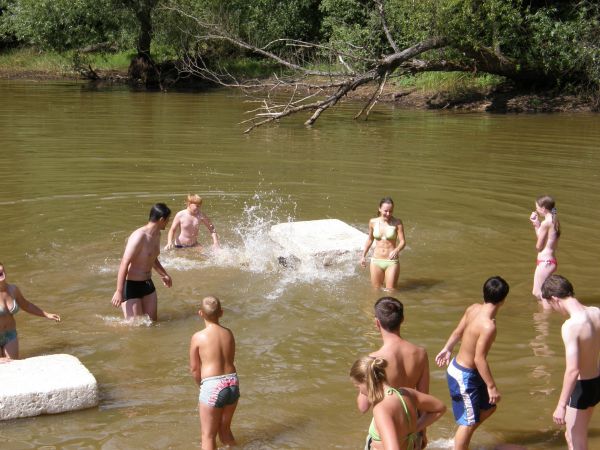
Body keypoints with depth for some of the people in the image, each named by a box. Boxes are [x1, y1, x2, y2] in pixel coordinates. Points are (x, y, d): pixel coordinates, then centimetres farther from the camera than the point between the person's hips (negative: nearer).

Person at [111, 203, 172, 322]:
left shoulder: (157, 234, 7)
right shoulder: (139, 236, -22)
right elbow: (124, 264, -25)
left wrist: (163, 274, 35)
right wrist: (119, 292, -27)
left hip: (148, 284, 9)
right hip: (131, 286, -9)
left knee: (153, 321, 10)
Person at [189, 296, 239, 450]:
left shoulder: (198, 337, -9)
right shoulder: (228, 333, 5)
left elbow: (194, 368, -1)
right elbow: (229, 360, 9)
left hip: (212, 387, -5)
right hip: (232, 383, 5)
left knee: (208, 436, 8)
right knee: (225, 430, 24)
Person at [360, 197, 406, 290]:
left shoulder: (397, 223, -8)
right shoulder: (373, 222, 0)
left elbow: (403, 241, -10)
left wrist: (396, 251, -30)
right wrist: (363, 256, 19)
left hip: (392, 262, -3)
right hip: (376, 261, 3)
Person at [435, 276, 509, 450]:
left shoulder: (473, 308, -5)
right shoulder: (488, 326, -30)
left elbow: (458, 332, 10)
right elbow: (479, 359, -27)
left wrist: (447, 349, 26)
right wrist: (491, 386, -18)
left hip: (457, 366, 9)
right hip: (464, 376, -9)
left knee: (488, 407, 23)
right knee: (468, 422, 5)